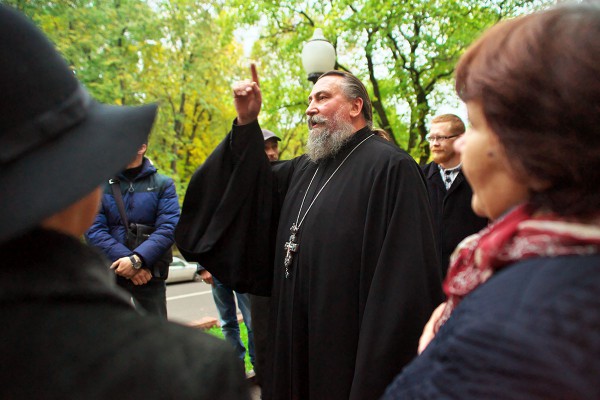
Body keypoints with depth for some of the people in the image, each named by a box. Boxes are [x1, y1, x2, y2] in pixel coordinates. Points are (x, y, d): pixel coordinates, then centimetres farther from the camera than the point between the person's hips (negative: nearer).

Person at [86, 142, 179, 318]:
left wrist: (137, 259, -22)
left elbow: (168, 228, -9)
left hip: (150, 275, 0)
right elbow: (94, 231, -6)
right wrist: (124, 260, -19)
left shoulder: (163, 184, 3)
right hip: (109, 274, 0)